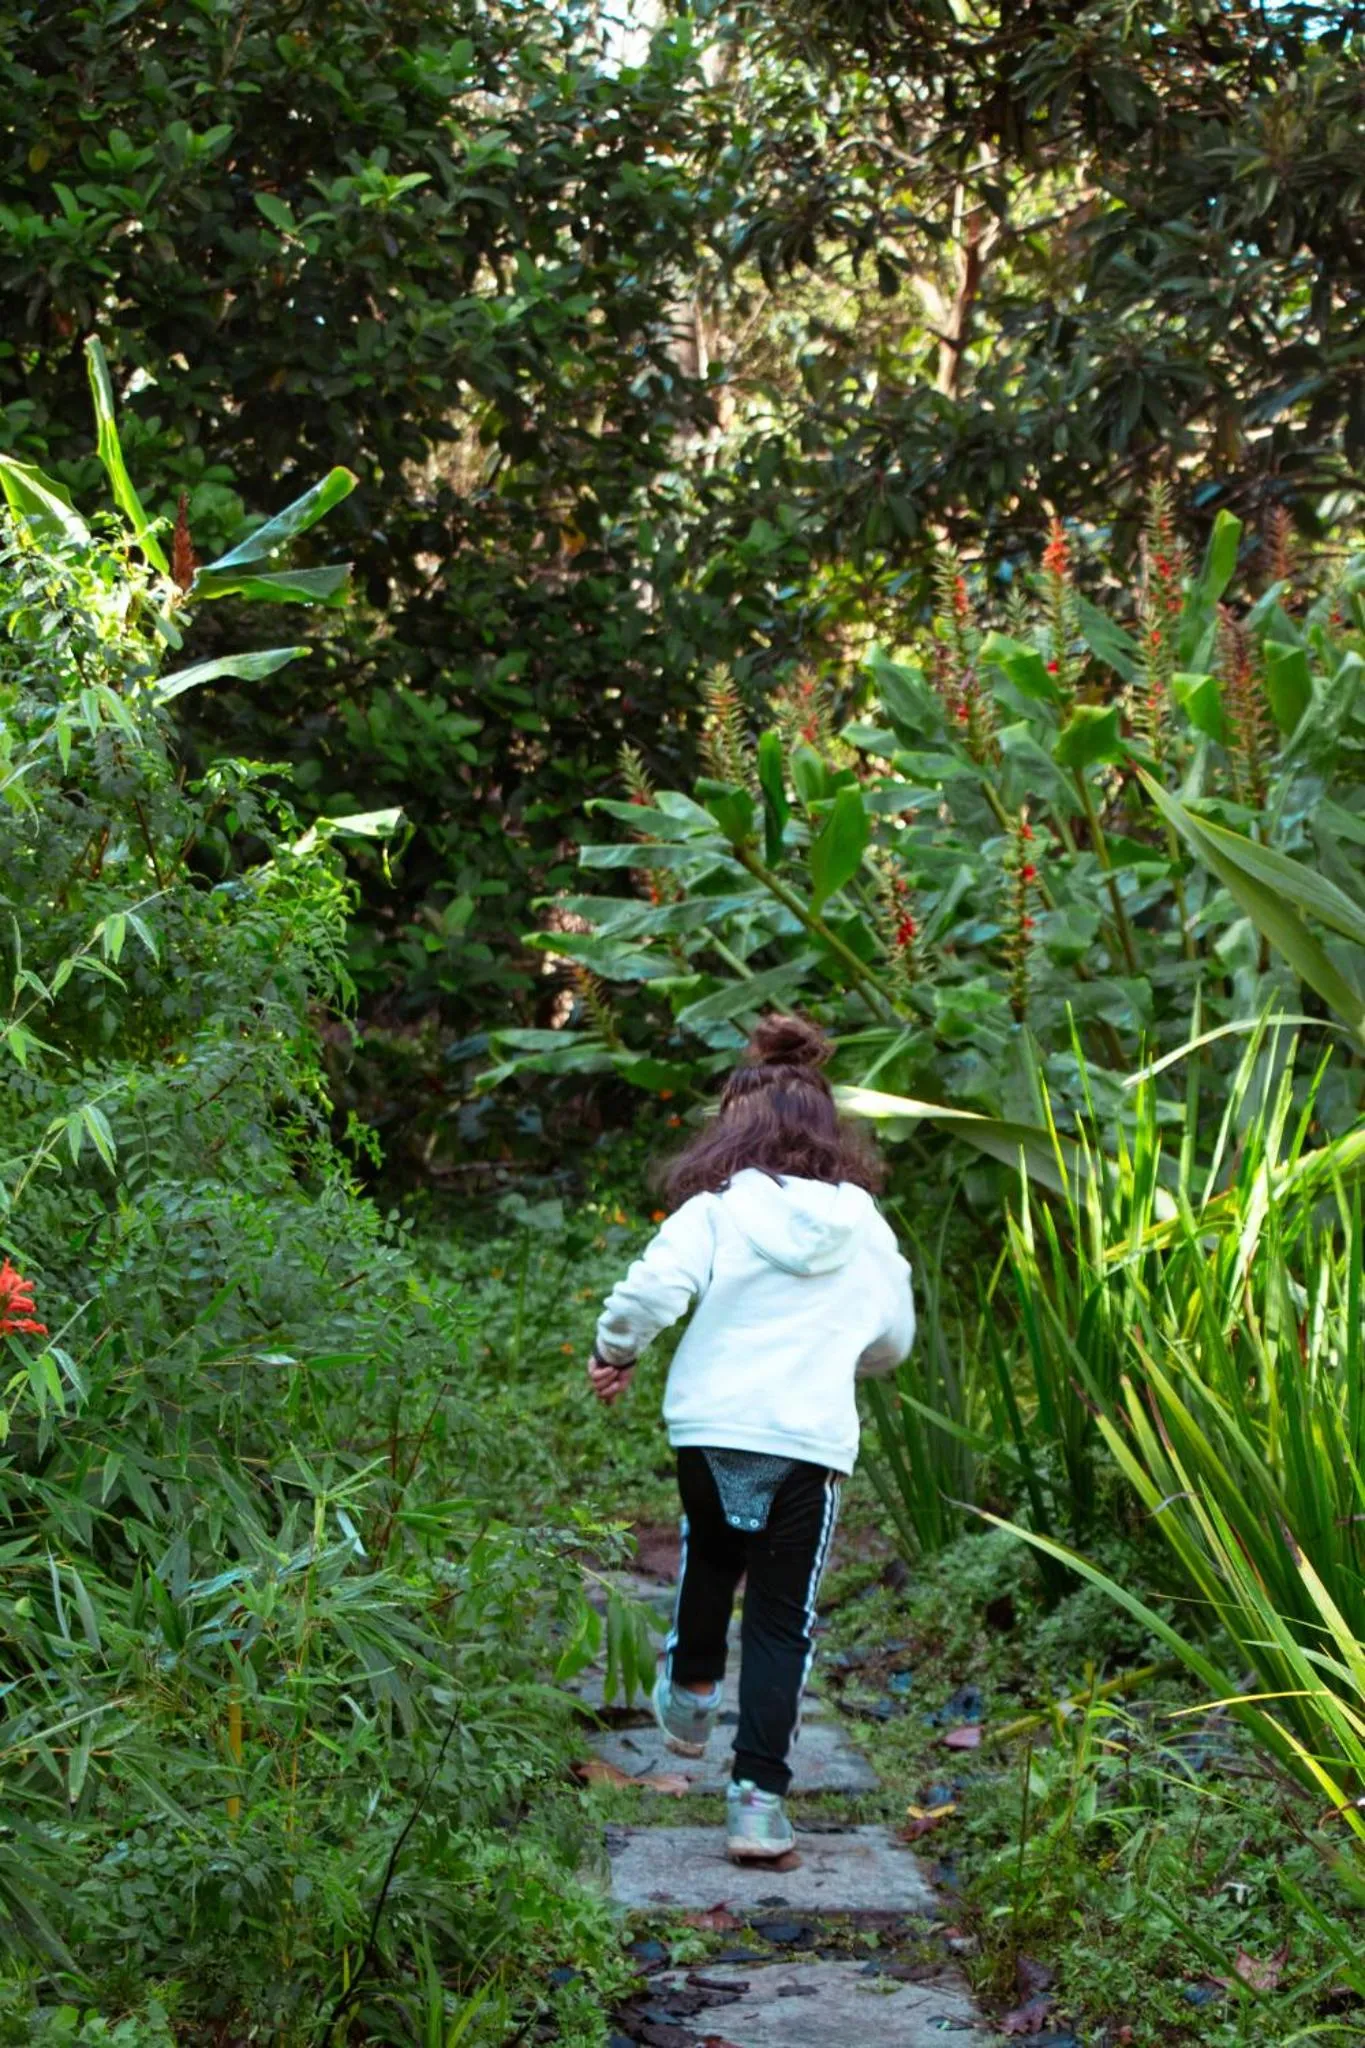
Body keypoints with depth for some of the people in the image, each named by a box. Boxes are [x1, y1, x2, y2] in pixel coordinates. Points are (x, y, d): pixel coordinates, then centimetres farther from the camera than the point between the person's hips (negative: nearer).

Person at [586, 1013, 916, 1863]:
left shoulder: (718, 1208, -2)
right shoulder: (864, 1226, 8)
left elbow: (653, 1287, -16)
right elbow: (893, 1340, 17)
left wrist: (616, 1350, 3)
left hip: (710, 1424, 0)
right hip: (813, 1438, 1)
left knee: (711, 1557, 31)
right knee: (784, 1618, 6)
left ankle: (692, 1689, 45)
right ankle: (759, 1797, -1)